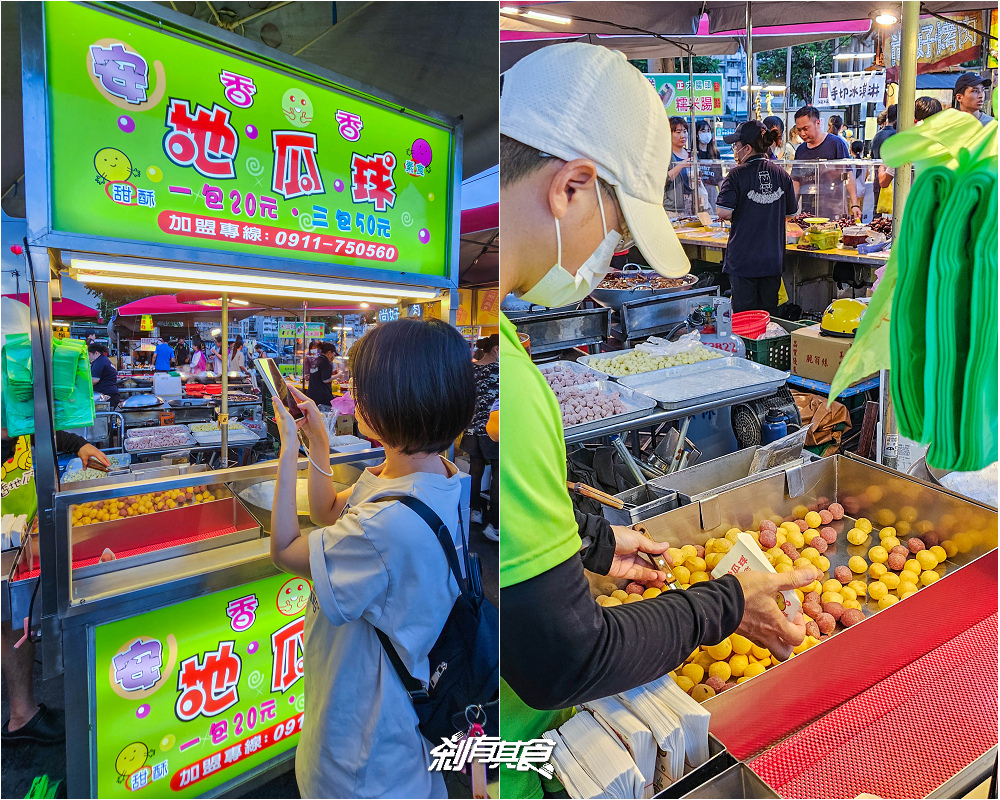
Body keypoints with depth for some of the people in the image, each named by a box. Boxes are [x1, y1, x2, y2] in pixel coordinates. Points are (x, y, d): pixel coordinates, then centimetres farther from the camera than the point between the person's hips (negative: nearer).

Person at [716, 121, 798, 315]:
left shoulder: (737, 175, -10)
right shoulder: (781, 174, 5)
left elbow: (723, 212, -17)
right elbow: (792, 211, 13)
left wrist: (741, 215, 4)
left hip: (743, 259, -5)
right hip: (773, 259, 5)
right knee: (768, 313, 13)